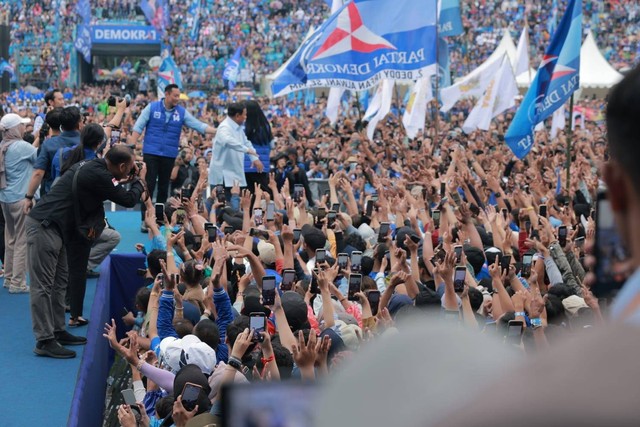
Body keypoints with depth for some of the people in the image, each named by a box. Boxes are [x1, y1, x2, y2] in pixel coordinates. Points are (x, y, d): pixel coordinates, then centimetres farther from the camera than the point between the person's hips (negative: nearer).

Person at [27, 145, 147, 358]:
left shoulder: (92, 165, 9)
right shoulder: (98, 175, -19)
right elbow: (128, 200, -9)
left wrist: (121, 182, 19)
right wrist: (140, 180, 8)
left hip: (51, 226, 10)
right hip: (43, 226, -10)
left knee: (59, 282, 14)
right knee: (43, 286, -7)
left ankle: (57, 332, 21)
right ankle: (44, 341, -5)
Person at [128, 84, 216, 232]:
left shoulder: (182, 112, 4)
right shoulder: (152, 108, -2)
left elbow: (199, 125, -1)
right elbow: (138, 127, -2)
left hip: (169, 155, 3)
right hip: (151, 153, -3)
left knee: (163, 188, 8)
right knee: (149, 186, -5)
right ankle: (145, 219, -1)